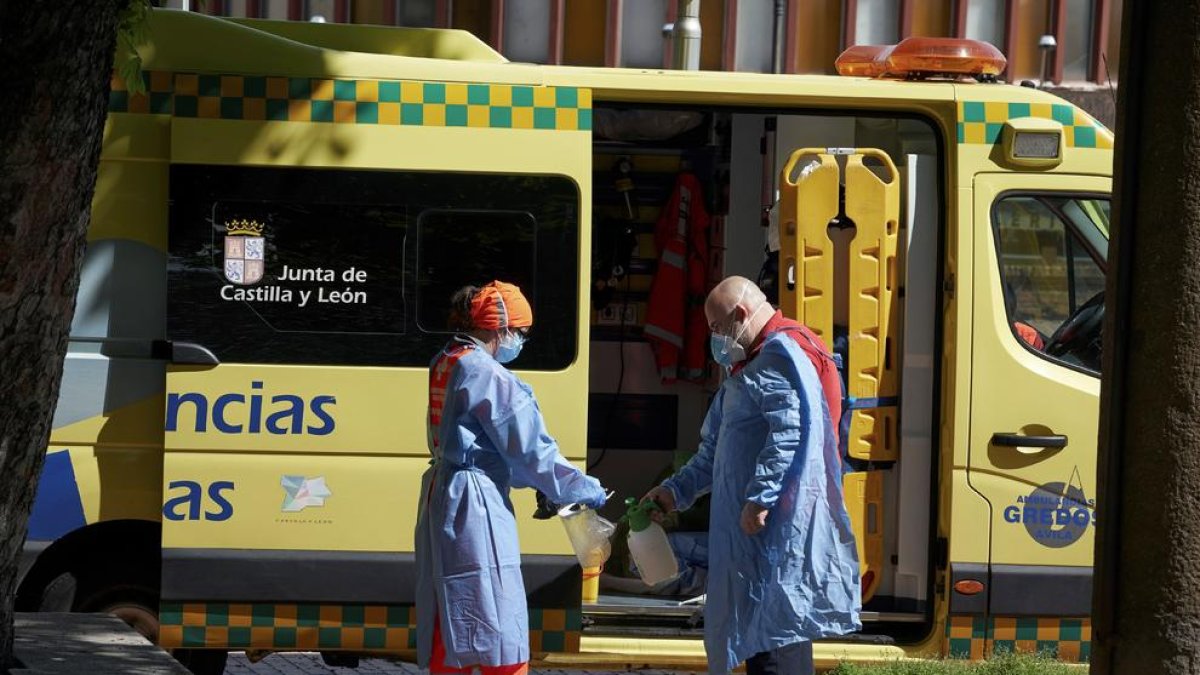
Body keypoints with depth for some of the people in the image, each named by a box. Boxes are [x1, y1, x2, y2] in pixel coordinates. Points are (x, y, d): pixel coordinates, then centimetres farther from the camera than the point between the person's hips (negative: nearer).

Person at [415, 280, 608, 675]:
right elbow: (531, 449, -13)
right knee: (501, 626, -5)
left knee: (449, 619, 13)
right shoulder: (488, 376, -16)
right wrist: (583, 489, -1)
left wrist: (538, 485, 13)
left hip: (441, 494, 9)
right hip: (476, 503, -9)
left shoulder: (444, 365, 11)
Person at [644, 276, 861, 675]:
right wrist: (676, 490, 21)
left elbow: (790, 433, -25)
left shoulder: (780, 357, -12)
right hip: (757, 530, 11)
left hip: (778, 528, -11)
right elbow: (716, 451, 27)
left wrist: (759, 499, -27)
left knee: (773, 631, -12)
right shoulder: (751, 365, 23)